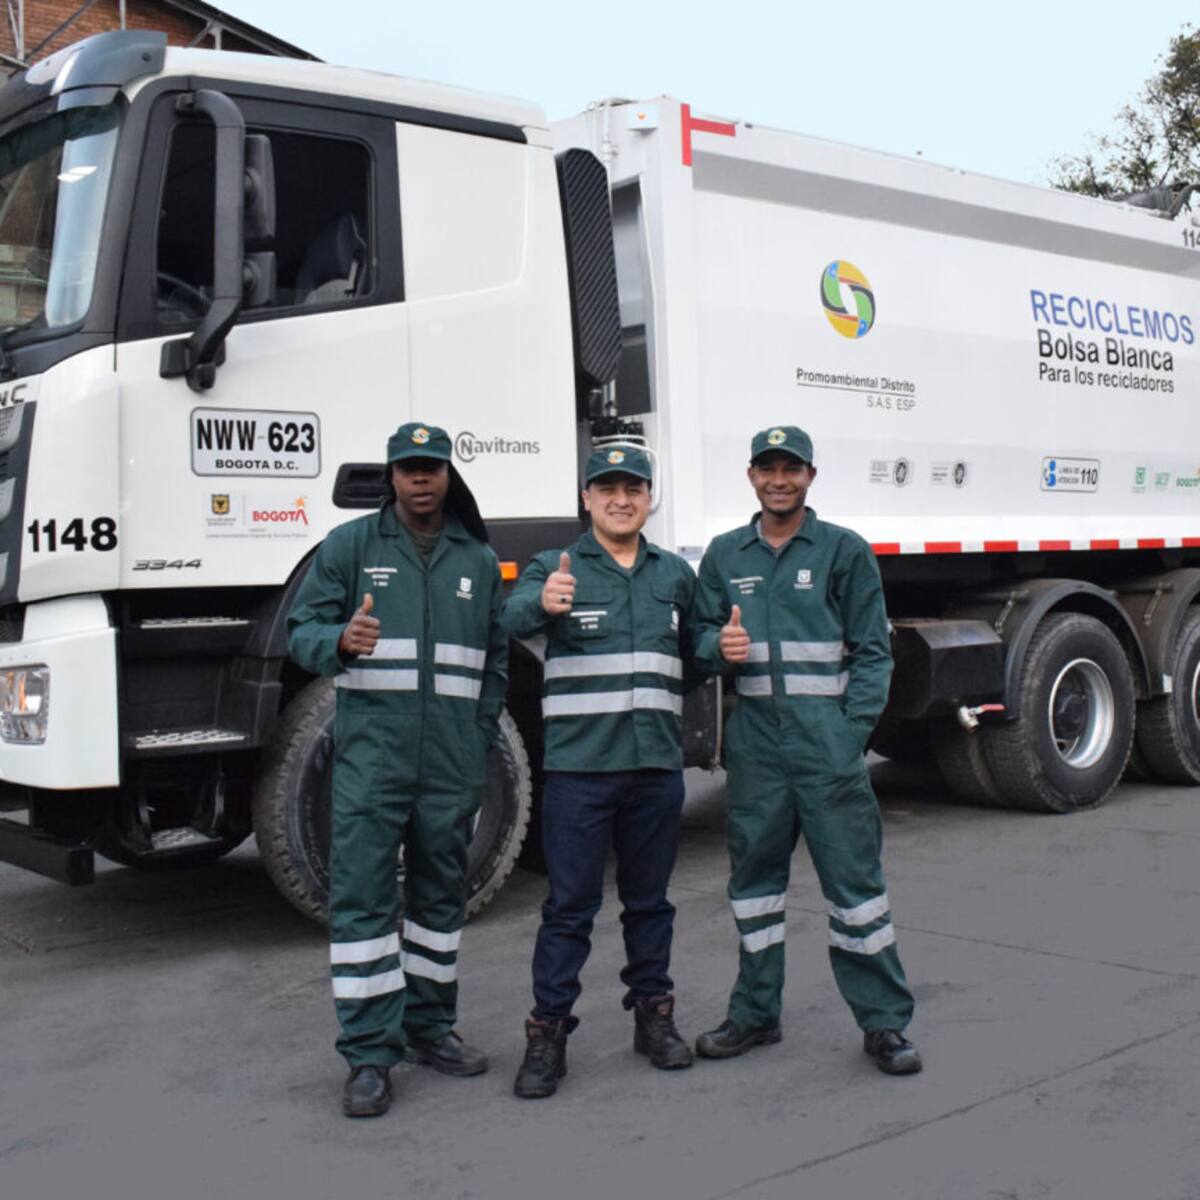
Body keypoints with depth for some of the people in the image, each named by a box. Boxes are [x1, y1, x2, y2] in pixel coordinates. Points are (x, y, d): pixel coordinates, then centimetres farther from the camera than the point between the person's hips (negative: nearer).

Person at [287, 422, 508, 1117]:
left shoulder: (479, 559, 14)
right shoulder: (351, 546, 6)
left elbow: (497, 659, 19)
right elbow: (303, 629, 3)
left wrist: (483, 735, 9)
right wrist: (340, 640, -20)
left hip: (454, 758, 3)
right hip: (372, 749, -3)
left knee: (442, 891, 11)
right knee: (363, 894, -7)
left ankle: (429, 1026, 25)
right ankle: (370, 1054, -1)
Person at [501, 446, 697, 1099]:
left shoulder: (675, 574, 12)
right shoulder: (555, 567, -1)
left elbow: (695, 649, 26)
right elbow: (513, 617, -24)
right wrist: (544, 603, -44)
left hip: (658, 763, 4)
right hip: (579, 765, -3)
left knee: (649, 899, 14)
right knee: (570, 906, 0)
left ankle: (653, 1014, 27)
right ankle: (547, 1032, 8)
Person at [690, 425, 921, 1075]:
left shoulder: (845, 551, 3)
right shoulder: (725, 554, 11)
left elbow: (872, 651, 2)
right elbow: (702, 634, 13)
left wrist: (853, 729, -9)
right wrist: (720, 646, -11)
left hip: (827, 735, -3)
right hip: (755, 736, 3)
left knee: (854, 875, -2)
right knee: (754, 874, 11)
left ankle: (884, 1021, 9)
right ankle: (755, 1012, 24)